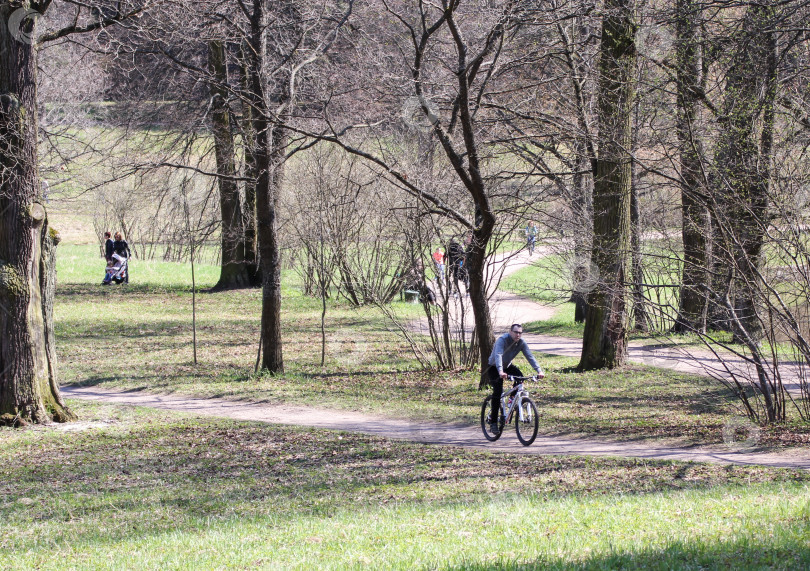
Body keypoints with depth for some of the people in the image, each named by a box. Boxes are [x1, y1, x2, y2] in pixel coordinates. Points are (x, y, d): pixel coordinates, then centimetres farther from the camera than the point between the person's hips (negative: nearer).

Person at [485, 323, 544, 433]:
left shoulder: (521, 343, -12)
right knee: (498, 391, -21)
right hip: (494, 368, -5)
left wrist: (539, 370, -34)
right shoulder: (502, 340, -29)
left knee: (519, 377, -25)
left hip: (507, 366, 5)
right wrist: (500, 372, -60)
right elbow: (498, 355, -44)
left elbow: (530, 356, -19)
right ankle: (493, 421, -16)